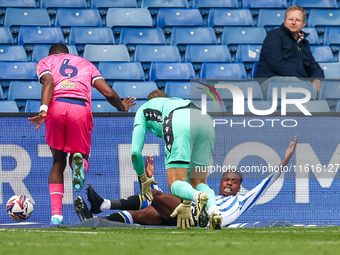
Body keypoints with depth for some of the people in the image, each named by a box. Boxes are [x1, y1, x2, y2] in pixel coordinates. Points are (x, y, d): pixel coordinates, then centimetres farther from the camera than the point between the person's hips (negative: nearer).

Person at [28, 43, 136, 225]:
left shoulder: (45, 62, 27)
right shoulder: (85, 64, 32)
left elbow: (48, 82, 2)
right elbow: (108, 92, 19)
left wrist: (43, 110, -12)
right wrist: (122, 107, 38)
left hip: (56, 106, 0)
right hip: (81, 109, 0)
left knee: (58, 162, 17)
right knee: (79, 154, 17)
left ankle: (56, 213, 4)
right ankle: (79, 160, -25)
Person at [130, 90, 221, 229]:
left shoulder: (143, 109, 36)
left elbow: (135, 151, 24)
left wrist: (143, 179, 43)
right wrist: (186, 205, 43)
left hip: (180, 123, -5)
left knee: (175, 184, -4)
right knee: (199, 182, 14)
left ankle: (198, 197, -39)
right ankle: (213, 209, -18)